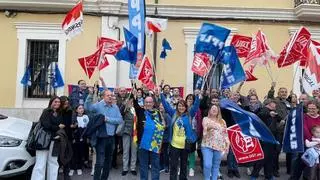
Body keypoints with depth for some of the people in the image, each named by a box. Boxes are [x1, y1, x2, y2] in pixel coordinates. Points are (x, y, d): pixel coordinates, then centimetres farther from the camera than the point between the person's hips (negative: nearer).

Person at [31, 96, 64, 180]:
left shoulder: (59, 114, 16)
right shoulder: (46, 111, -1)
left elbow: (62, 125, 8)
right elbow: (46, 125, -13)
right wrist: (58, 127, -4)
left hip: (54, 140, 6)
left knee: (53, 162, 8)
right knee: (41, 163, -7)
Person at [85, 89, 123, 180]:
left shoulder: (115, 107, 3)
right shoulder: (99, 105, -6)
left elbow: (120, 120, -5)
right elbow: (87, 107, -24)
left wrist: (108, 119, -14)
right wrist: (90, 95, -34)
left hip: (111, 137, 5)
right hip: (101, 137, -5)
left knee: (108, 160, 17)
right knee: (100, 161, -6)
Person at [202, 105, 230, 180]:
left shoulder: (222, 121, 15)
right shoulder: (205, 119, 4)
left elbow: (225, 133, 14)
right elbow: (205, 128, -15)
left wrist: (227, 144, 5)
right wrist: (209, 127, -38)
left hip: (219, 146, 3)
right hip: (207, 145, -3)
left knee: (216, 165, 9)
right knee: (207, 165, -14)